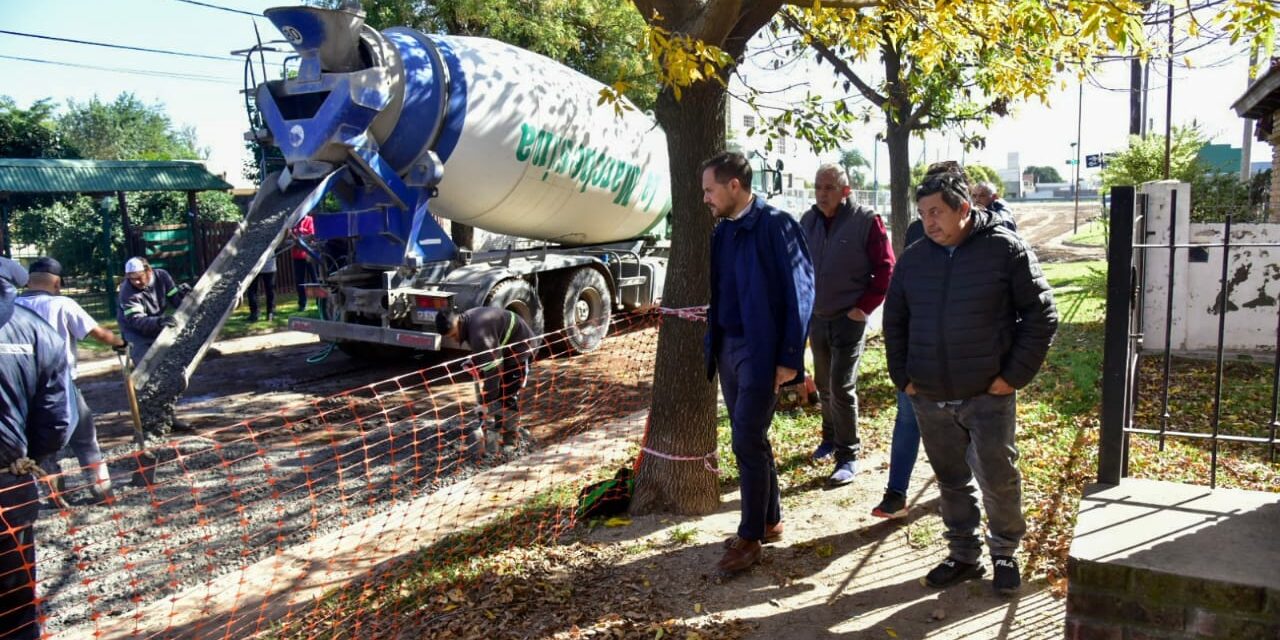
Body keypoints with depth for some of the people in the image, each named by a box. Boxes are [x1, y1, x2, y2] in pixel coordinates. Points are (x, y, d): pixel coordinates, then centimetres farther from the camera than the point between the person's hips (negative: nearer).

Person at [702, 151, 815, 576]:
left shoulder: (776, 226, -13)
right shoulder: (723, 231, 10)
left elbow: (799, 292, -14)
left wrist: (790, 359, -15)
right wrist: (711, 345, 8)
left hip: (760, 352, -8)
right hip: (727, 348, 8)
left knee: (747, 443, -3)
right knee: (751, 440, 15)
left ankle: (750, 538, 11)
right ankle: (770, 521, 30)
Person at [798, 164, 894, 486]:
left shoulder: (866, 221, -12)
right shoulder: (808, 221, 3)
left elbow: (886, 268, -10)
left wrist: (865, 306, -13)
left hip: (849, 318, -5)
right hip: (816, 318, 6)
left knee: (842, 388, -8)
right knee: (824, 385, 17)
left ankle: (848, 456, 2)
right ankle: (831, 437, 36)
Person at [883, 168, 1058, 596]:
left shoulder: (1006, 250, -6)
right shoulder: (912, 260, 6)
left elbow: (1041, 316, -4)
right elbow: (894, 323, 15)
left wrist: (1015, 375, -9)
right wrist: (903, 377, 7)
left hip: (988, 396, -4)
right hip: (930, 399, 4)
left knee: (998, 479, 3)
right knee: (952, 481, 14)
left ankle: (1004, 555, 26)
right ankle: (963, 556, 29)